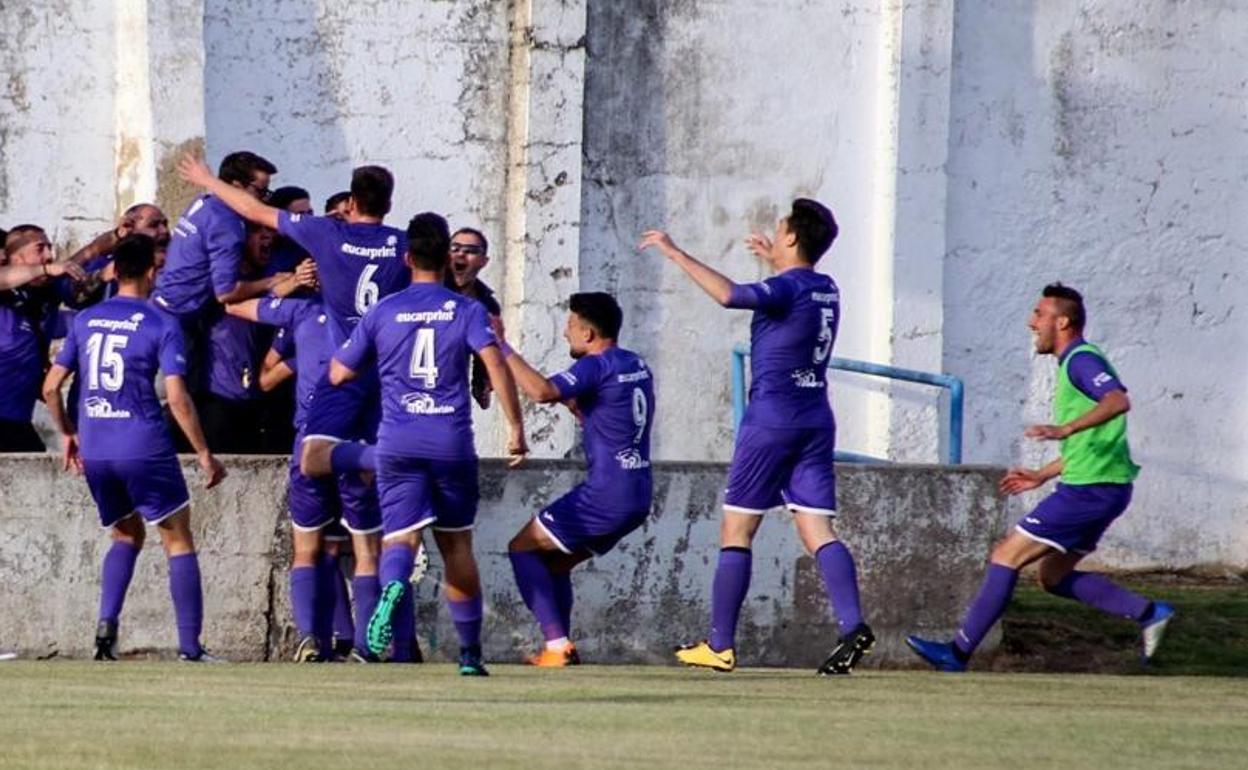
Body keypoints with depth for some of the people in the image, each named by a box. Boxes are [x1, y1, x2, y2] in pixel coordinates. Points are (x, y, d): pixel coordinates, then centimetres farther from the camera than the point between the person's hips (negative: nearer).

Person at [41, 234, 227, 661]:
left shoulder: (84, 320, 8)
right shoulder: (161, 325, -6)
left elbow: (51, 387, 9)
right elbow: (177, 398, -12)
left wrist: (67, 434, 24)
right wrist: (204, 454, -4)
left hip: (93, 450, 5)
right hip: (144, 447, -5)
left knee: (127, 534, 23)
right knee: (179, 541, 6)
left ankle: (106, 622, 3)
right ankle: (189, 645, -1)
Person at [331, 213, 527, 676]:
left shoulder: (382, 312, 7)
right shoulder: (467, 310, 3)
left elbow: (339, 374, 10)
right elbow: (495, 364, -12)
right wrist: (516, 427, -10)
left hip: (397, 443, 0)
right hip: (453, 442, 0)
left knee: (401, 538, -7)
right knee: (456, 545, 14)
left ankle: (393, 585, -44)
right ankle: (470, 651, 18)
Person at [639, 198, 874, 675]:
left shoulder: (785, 288, -13)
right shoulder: (826, 290, 11)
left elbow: (730, 295, -32)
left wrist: (675, 254, -27)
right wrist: (775, 261, 47)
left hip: (771, 417, -7)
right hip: (816, 419, 7)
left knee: (736, 529, 2)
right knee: (817, 529, 0)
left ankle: (720, 646, 3)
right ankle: (852, 626, -20)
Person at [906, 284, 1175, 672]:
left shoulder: (1081, 359, -11)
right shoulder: (1074, 364, 21)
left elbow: (1118, 400, -31)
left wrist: (1066, 428, -42)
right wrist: (1042, 475, 28)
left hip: (1089, 489, -10)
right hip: (1098, 487, 10)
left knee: (1007, 556, -7)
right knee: (1053, 576, 16)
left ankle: (957, 653, -5)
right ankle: (1146, 612, 7)